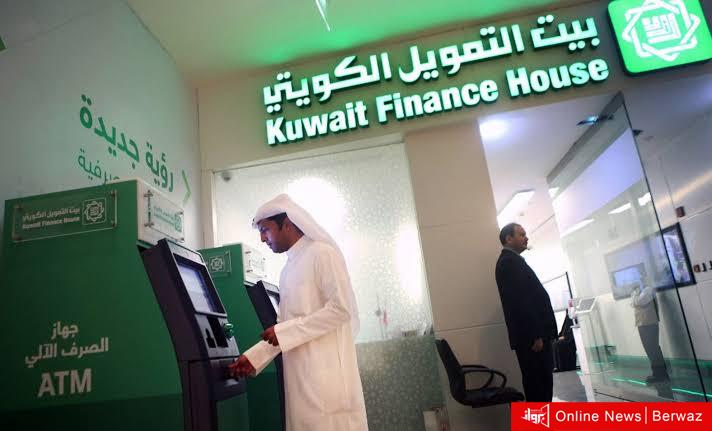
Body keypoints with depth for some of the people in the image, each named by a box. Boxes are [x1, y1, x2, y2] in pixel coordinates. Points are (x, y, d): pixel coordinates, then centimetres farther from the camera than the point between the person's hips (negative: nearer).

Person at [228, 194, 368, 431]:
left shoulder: (322, 253, -6)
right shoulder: (288, 270, 19)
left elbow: (342, 308, -16)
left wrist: (283, 332, -12)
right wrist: (253, 357, 10)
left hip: (327, 370, -7)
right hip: (299, 374, 7)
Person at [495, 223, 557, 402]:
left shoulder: (511, 262, 20)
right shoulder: (510, 262, -13)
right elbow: (520, 302, -21)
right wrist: (536, 335, -21)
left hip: (533, 334, 10)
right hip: (532, 336, -10)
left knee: (540, 383, 13)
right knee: (539, 384, -6)